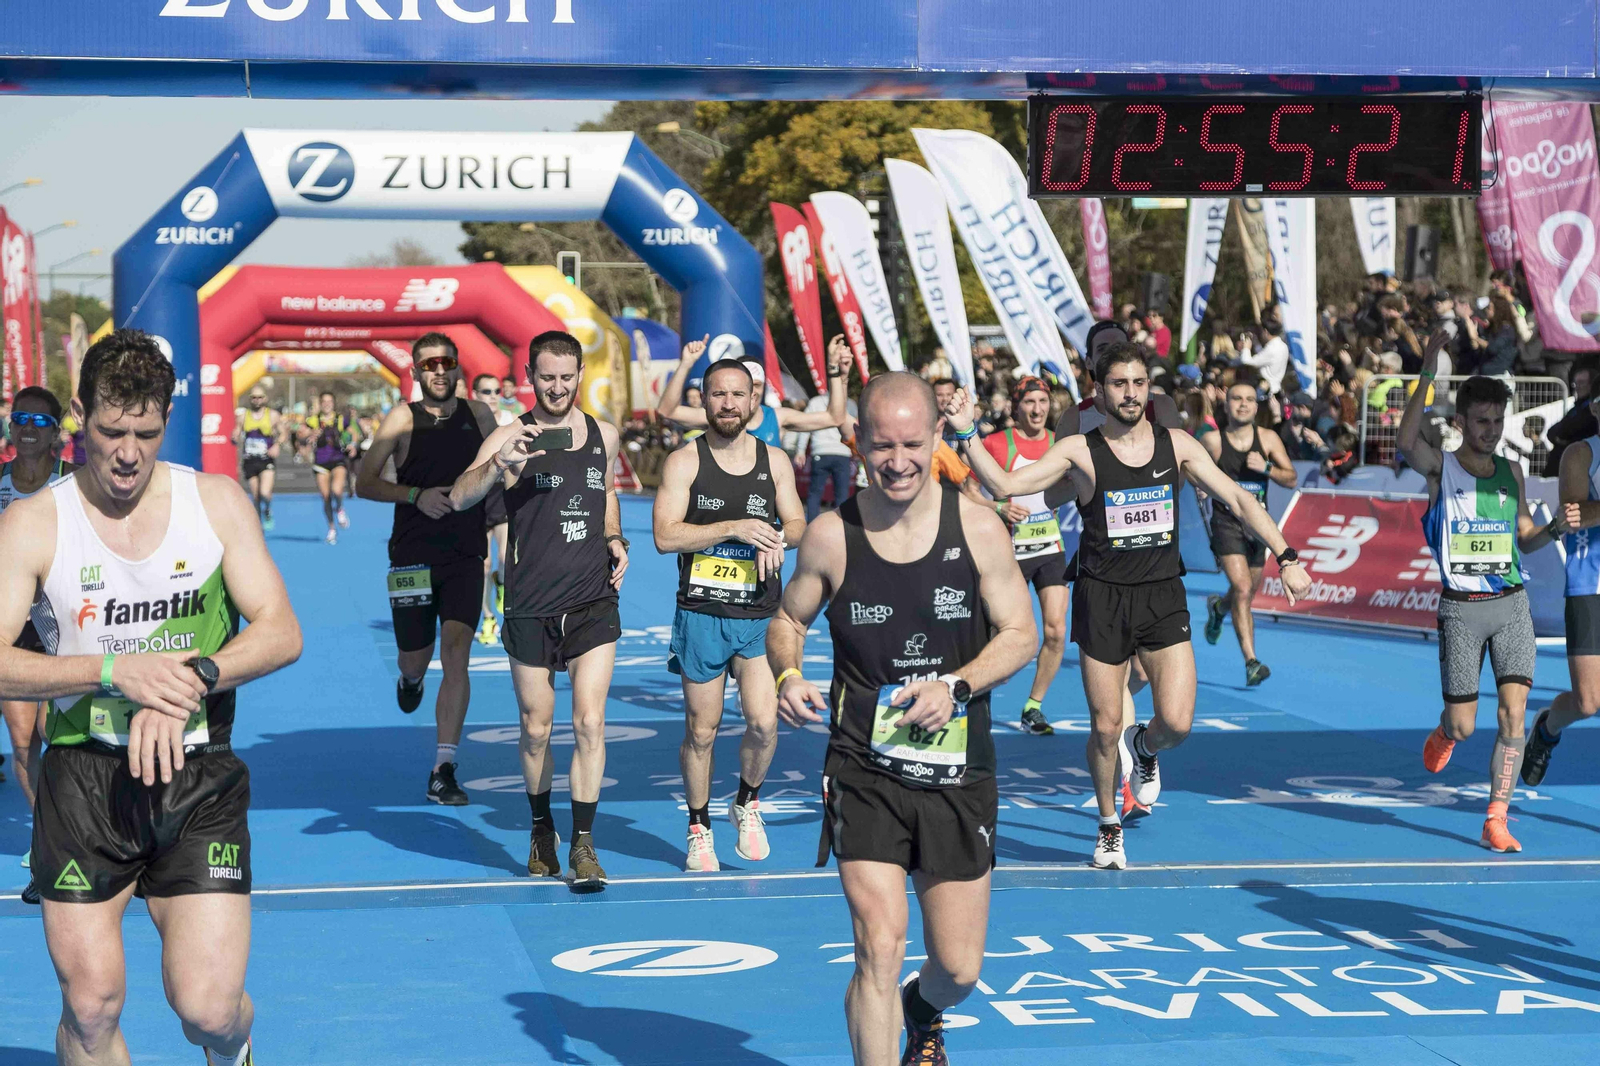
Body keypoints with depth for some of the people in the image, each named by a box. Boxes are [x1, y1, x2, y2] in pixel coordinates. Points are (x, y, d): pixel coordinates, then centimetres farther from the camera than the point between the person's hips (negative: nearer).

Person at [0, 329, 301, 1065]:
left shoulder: (216, 502, 2)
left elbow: (281, 632, -2)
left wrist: (190, 678, -19)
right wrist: (114, 671, -23)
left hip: (197, 776, 0)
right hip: (83, 778, 0)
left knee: (208, 1006, -7)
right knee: (91, 1004, -1)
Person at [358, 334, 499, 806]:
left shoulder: (479, 414, 6)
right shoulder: (403, 417, -1)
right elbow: (364, 484, -4)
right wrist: (417, 494, -17)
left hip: (465, 555, 1)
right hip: (413, 556, -1)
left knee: (456, 653, -12)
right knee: (415, 658, 8)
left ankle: (443, 772, -11)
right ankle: (410, 679, 49)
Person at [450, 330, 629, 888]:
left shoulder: (605, 435, 7)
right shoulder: (514, 437, -5)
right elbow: (459, 498, -18)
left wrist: (615, 540, 8)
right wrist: (498, 464, -36)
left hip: (594, 602, 2)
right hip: (531, 607, -2)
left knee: (590, 723, -9)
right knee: (536, 730, 8)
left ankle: (583, 843, -3)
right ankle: (541, 830, 29)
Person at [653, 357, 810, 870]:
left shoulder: (775, 460, 7)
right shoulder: (684, 462, -3)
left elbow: (797, 525, 12)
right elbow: (665, 536, -11)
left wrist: (777, 537, -11)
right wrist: (734, 528, -19)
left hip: (761, 616, 2)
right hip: (701, 614, -2)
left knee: (764, 723, -11)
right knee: (701, 730, 4)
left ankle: (748, 802, 17)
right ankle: (699, 828, 23)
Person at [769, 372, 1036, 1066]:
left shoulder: (978, 529, -5)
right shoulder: (830, 536, -5)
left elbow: (1020, 632, 2)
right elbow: (787, 621, 10)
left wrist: (956, 684, -15)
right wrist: (787, 675, -11)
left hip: (958, 774, 1)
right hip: (864, 772, -1)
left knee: (959, 968, 9)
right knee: (879, 949, -15)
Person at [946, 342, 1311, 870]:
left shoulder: (1177, 445, 4)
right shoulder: (1080, 451, -3)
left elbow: (1239, 499, 6)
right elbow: (1004, 485, -8)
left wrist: (1285, 556, -1)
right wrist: (966, 434, -20)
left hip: (1163, 596, 1)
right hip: (1103, 598, -1)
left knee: (1176, 723, -11)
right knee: (1106, 727, 3)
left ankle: (1143, 748, 27)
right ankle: (1109, 827, 27)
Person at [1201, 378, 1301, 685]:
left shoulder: (1269, 440, 0)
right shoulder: (1212, 441, -7)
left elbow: (1292, 479, -3)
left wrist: (1266, 468, -18)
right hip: (1226, 524, -4)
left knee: (1245, 596, 17)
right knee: (1242, 590, -21)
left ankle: (1218, 607, 55)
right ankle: (1251, 662, -24)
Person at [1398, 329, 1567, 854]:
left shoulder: (1510, 472, 10)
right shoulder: (1440, 466, -3)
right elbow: (1406, 441, -27)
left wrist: (1554, 528, -1)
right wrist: (1427, 374, -34)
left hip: (1511, 605, 3)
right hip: (1460, 609, -3)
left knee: (1513, 713, -10)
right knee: (1463, 726, 2)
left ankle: (1496, 821, -3)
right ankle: (1442, 735, 40)